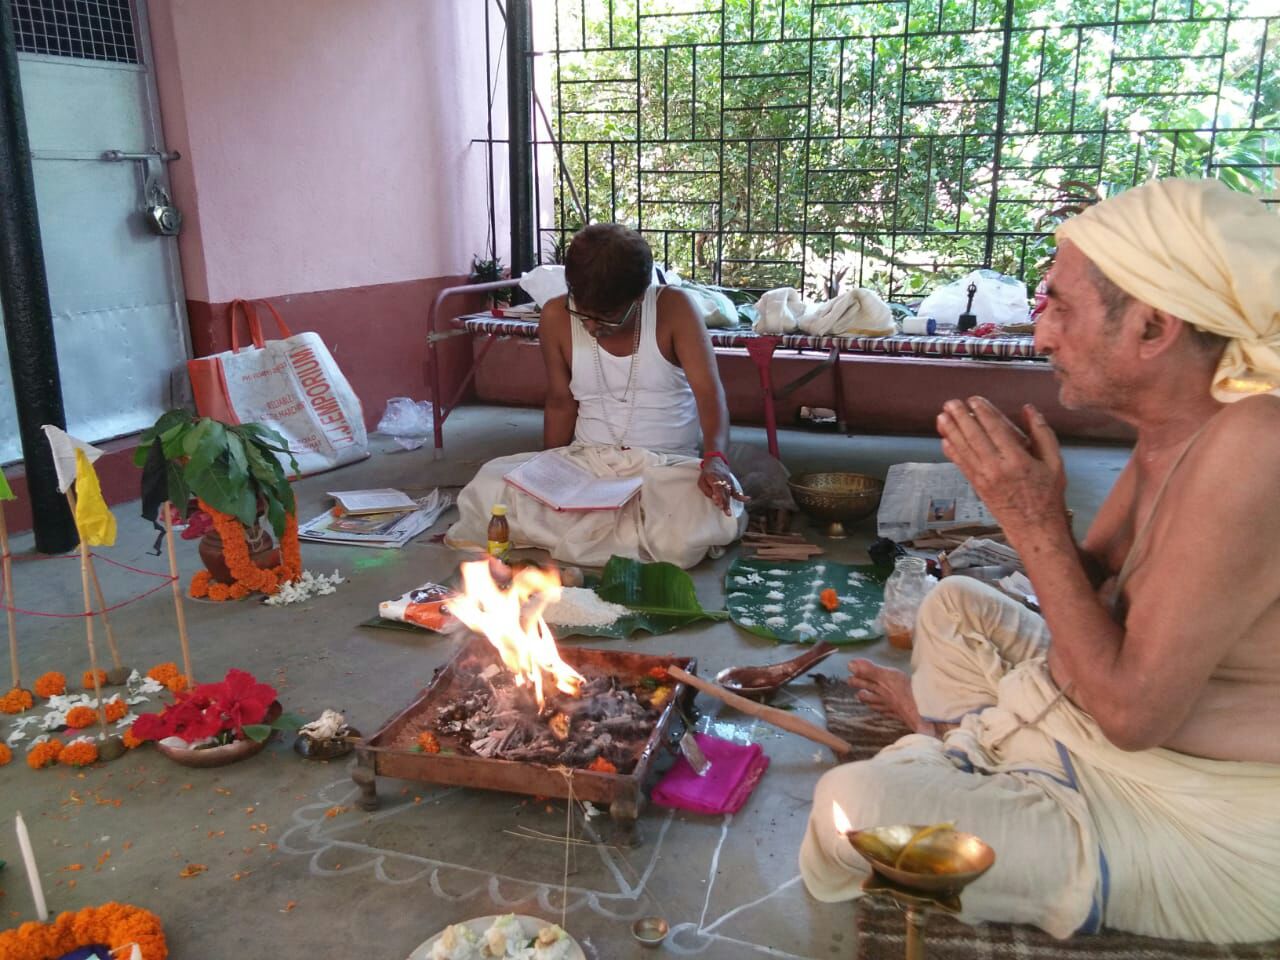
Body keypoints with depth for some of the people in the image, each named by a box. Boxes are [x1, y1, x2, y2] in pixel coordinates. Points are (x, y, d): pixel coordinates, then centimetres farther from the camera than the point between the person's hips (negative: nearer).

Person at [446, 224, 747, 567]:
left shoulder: (673, 308, -10)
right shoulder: (556, 317, -3)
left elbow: (709, 390, -18)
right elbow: (561, 403, 8)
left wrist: (715, 458, -35)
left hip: (667, 465, -2)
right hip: (584, 459, 2)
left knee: (714, 521, -36)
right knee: (488, 490, -24)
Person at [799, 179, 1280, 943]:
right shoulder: (1177, 428, -1)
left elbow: (1133, 712, -26)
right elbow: (1089, 582, 10)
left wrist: (1037, 525, -23)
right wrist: (1022, 488, -7)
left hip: (1200, 827, -9)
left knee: (854, 808, -22)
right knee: (954, 603, 22)